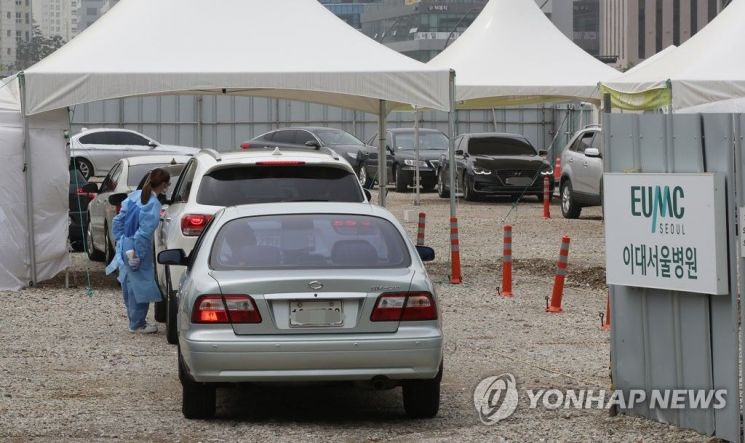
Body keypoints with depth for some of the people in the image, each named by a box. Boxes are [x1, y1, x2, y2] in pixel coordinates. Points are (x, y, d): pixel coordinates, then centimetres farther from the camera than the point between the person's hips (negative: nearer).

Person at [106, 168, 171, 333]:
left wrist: (120, 241, 13)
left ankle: (135, 321, 33)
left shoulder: (134, 196, 3)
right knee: (140, 286, 6)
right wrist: (137, 255, -18)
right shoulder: (153, 204, -20)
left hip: (125, 247, 8)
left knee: (129, 286, 19)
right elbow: (144, 233, -24)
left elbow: (118, 221, 7)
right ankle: (138, 324, 15)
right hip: (137, 251, -8)